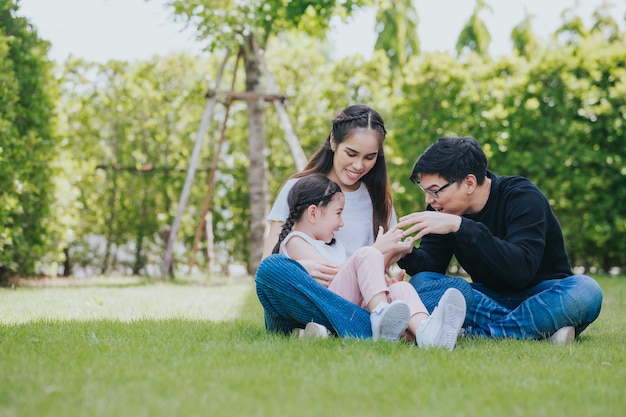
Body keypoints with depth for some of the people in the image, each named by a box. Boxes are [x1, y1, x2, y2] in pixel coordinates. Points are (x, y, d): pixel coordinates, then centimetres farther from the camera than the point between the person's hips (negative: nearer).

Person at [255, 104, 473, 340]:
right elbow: (267, 263, 0)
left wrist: (391, 254, -11)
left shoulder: (377, 199, 18)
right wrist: (302, 269, -22)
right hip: (303, 311, -3)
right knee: (273, 269, -37)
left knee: (458, 288, -19)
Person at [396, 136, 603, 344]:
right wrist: (406, 254, -30)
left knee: (585, 290, -36)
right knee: (420, 282, -22)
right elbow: (431, 263, -7)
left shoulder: (523, 198, -18)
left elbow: (521, 269, -33)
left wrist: (459, 225, -40)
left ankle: (470, 333, -34)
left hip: (543, 297, -4)